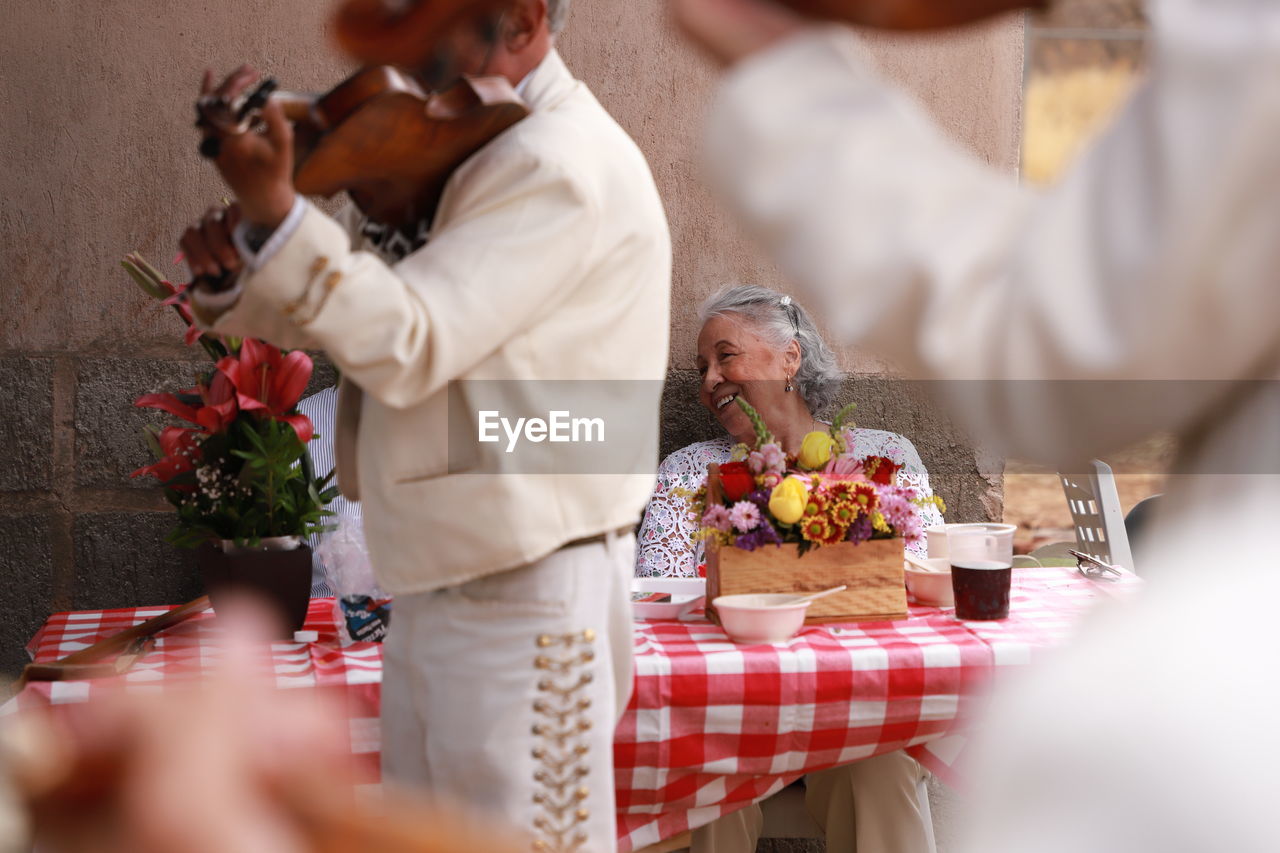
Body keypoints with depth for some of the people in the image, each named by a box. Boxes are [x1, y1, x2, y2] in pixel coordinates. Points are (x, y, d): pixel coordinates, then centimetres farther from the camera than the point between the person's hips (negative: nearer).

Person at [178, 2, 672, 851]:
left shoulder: (562, 165, -18)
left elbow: (407, 348, -24)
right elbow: (316, 313, 15)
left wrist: (273, 209, -31)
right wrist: (232, 272, -5)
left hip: (525, 590, -10)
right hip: (434, 580, 10)